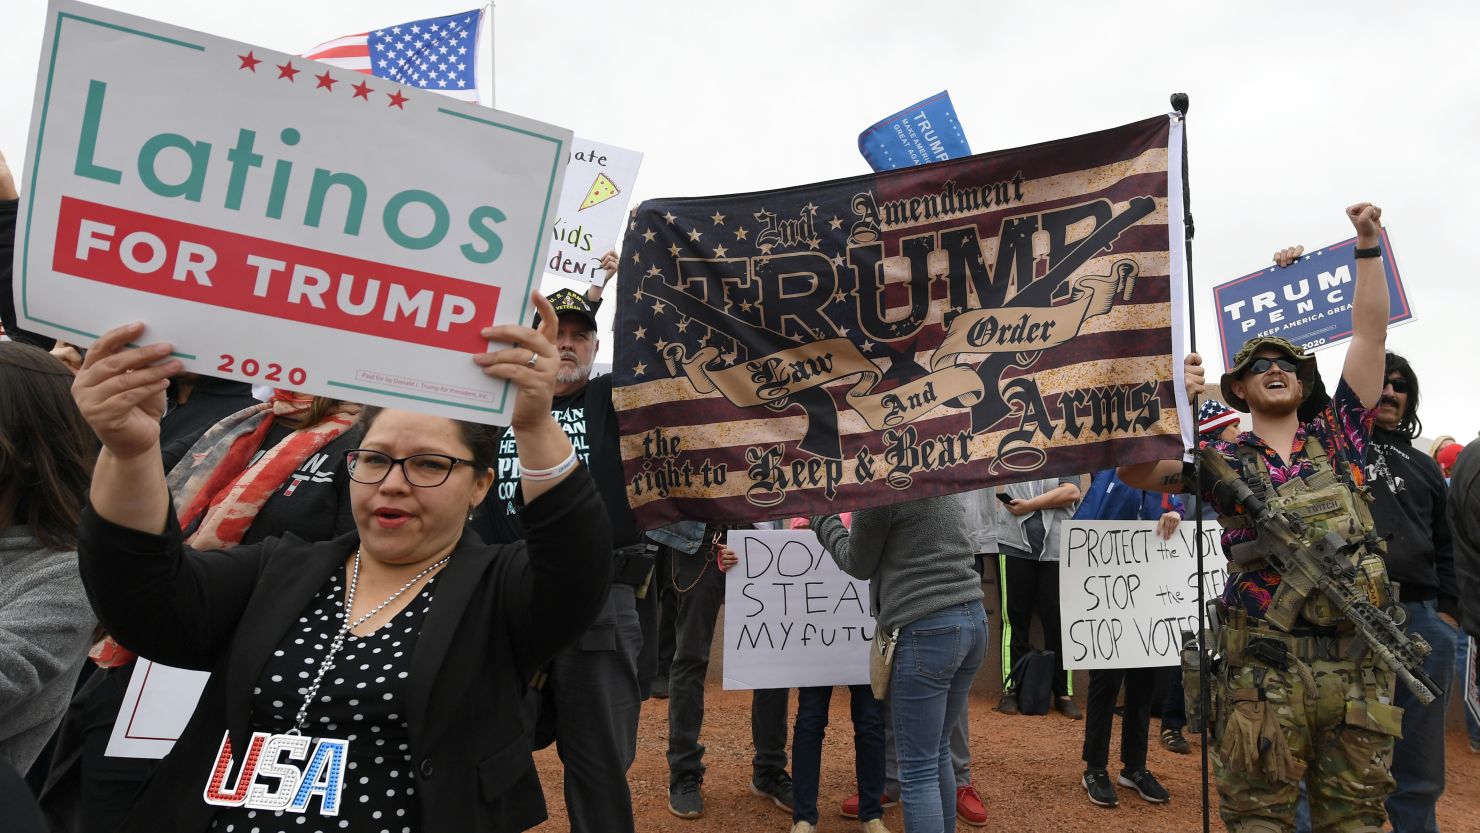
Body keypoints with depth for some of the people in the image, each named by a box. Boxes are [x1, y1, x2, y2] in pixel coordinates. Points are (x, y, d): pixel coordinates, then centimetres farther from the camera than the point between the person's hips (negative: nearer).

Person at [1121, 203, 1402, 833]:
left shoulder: (1336, 438, 11)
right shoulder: (1223, 460, 6)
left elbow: (1370, 334, 8)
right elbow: (1135, 471, -6)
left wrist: (1368, 244, 4)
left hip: (1358, 663, 2)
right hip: (1263, 663, -2)